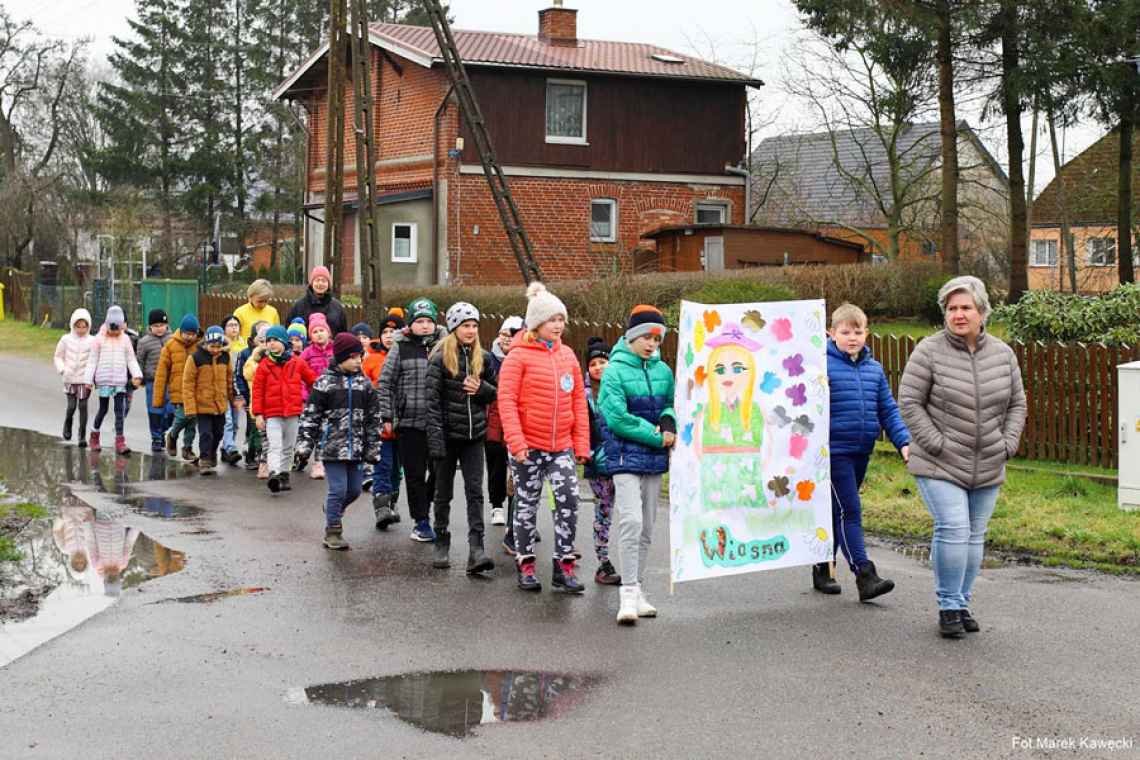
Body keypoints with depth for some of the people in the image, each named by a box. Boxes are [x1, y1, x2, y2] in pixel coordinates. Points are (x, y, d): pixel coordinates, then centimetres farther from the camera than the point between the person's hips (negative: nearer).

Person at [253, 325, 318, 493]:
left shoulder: (297, 363, 3)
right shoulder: (264, 365, -1)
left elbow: (312, 380, 13)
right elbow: (258, 391, -1)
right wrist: (258, 414, -6)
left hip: (293, 413, 3)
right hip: (272, 414, -3)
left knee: (289, 447, 13)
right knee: (275, 446, -16)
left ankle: (284, 474, 25)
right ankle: (274, 473, -28)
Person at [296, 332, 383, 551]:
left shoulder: (365, 383, 9)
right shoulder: (324, 383, -3)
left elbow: (373, 418, 11)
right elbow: (310, 416, -2)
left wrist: (373, 448, 7)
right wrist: (304, 446, -7)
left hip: (356, 448, 5)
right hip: (333, 446, -4)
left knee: (354, 490, 9)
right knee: (339, 489, -6)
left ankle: (332, 510, 38)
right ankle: (332, 532, 8)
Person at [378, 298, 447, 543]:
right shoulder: (401, 348, 1)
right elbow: (385, 383, 3)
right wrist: (387, 416, -3)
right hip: (409, 422, -2)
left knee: (438, 472, 6)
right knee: (415, 475, 2)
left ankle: (425, 509, 28)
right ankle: (422, 522, 11)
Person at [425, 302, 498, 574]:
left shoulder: (483, 358, 6)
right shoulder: (440, 359, -6)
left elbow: (495, 393, 16)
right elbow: (433, 401, -9)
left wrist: (481, 388, -8)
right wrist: (435, 440, -16)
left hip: (474, 435, 2)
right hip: (448, 435, -2)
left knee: (475, 491, -6)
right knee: (444, 493, 9)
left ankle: (476, 549, -11)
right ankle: (441, 546, 22)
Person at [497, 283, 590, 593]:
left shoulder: (567, 355, 9)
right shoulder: (519, 355, -6)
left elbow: (579, 400, 11)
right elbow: (506, 400, -10)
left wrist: (582, 443, 6)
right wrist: (516, 441, -18)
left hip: (562, 445, 4)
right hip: (529, 446, -3)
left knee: (569, 500, -7)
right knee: (528, 504, 8)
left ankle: (564, 565, 3)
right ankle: (525, 565, 21)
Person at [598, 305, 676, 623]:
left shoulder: (663, 371, 9)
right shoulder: (615, 371, -8)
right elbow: (618, 418, -15)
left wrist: (669, 422, -3)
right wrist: (657, 437, -12)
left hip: (654, 458, 6)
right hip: (625, 456, -6)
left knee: (647, 528, 10)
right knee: (631, 521, -17)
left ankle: (638, 591, 18)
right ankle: (629, 593, -15)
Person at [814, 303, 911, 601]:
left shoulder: (874, 369, 11)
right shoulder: (822, 365, -8)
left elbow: (888, 410, 12)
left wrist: (904, 442, 5)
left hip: (861, 451, 6)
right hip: (834, 450, -6)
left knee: (838, 511, 15)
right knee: (849, 511, -9)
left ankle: (822, 569, 26)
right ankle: (864, 576, -10)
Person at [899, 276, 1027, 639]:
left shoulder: (1003, 354, 4)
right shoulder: (929, 351, -10)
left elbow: (1017, 404, 12)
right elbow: (909, 402, -10)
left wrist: (1008, 445, 1)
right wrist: (937, 445, -14)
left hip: (987, 468, 5)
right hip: (940, 465, -4)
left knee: (974, 536, 9)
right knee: (953, 530, -14)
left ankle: (962, 605, 23)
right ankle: (948, 607, -1)